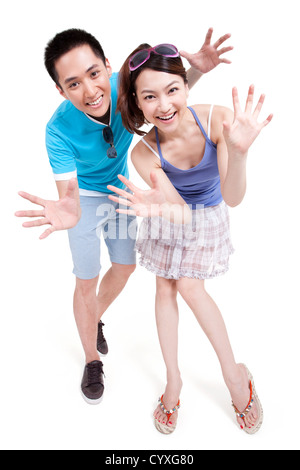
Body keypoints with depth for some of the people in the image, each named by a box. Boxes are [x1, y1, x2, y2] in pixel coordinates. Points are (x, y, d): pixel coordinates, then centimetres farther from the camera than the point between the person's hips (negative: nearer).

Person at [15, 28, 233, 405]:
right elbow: (69, 192, -36)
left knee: (125, 266, 15)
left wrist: (195, 71, -26)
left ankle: (95, 320, 45)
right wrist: (67, 213, -61)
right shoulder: (59, 130, -34)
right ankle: (92, 362, 25)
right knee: (86, 282, 1)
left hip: (120, 188, 5)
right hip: (85, 196, -4)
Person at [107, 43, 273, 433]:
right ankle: (173, 379, 23)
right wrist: (158, 207, -54)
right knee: (165, 287, 4)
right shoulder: (143, 152, -28)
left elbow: (233, 198, -33)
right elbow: (180, 213, -31)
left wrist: (239, 151, -52)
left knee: (189, 286, -4)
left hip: (208, 216, -1)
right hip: (171, 216, 2)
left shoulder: (217, 119, -30)